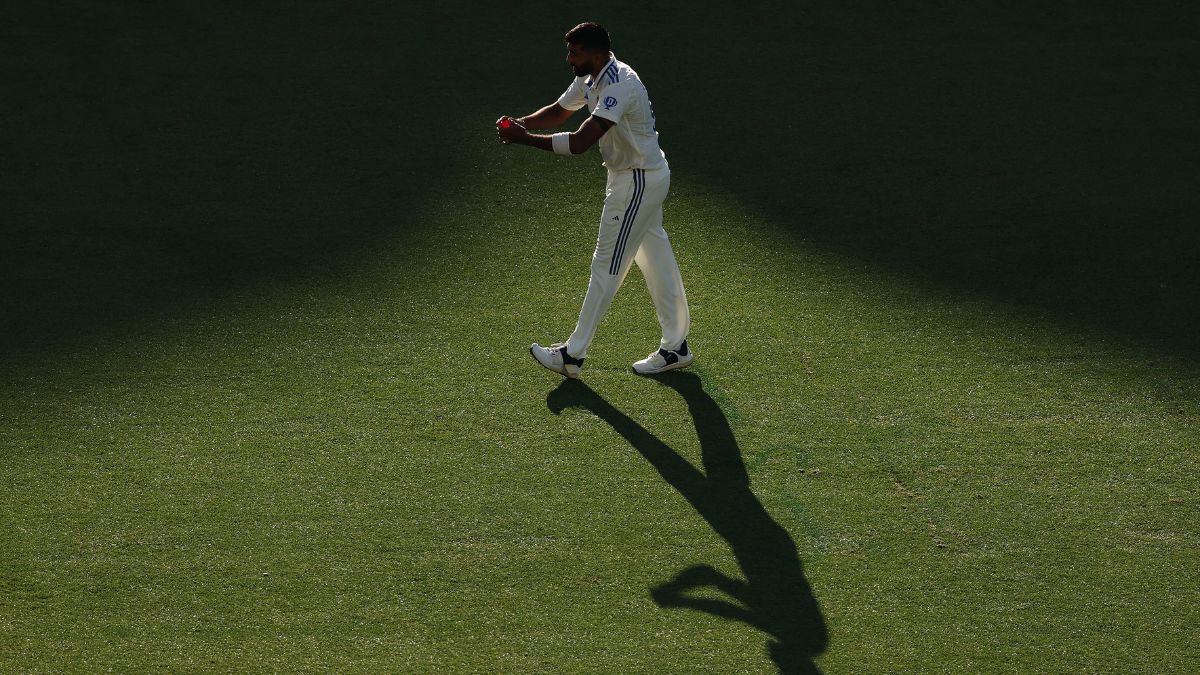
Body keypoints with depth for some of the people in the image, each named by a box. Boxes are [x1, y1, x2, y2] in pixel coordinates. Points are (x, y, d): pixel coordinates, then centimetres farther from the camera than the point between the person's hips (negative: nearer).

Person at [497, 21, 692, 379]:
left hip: (639, 182, -10)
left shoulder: (619, 86, -29)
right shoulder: (590, 79, 2)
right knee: (657, 262, 15)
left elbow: (579, 143, -35)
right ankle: (675, 348, 23)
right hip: (646, 177, 10)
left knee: (606, 265, -3)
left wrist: (525, 139, -31)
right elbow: (558, 111, 16)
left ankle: (573, 355, 4)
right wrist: (519, 123, -4)